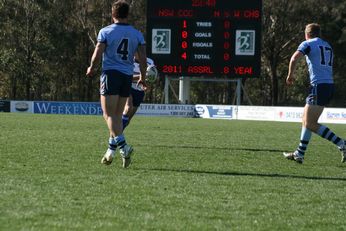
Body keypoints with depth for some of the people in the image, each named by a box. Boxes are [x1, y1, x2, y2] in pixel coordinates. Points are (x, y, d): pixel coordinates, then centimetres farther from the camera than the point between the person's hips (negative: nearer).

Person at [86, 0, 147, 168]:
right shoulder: (137, 34, 7)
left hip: (110, 74, -4)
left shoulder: (105, 32, -4)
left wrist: (91, 69, 14)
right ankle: (112, 149, 12)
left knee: (109, 114, -6)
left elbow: (97, 55, -5)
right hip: (127, 76, 4)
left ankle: (122, 145, -22)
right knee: (117, 115, 11)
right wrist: (142, 77, 17)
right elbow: (143, 59, 4)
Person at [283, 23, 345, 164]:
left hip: (319, 86, -8)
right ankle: (299, 154, 18)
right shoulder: (328, 46, 22)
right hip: (329, 85, 8)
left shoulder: (307, 44, -1)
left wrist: (290, 75, -2)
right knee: (306, 119, 16)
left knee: (311, 124, -8)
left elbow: (295, 58, -16)